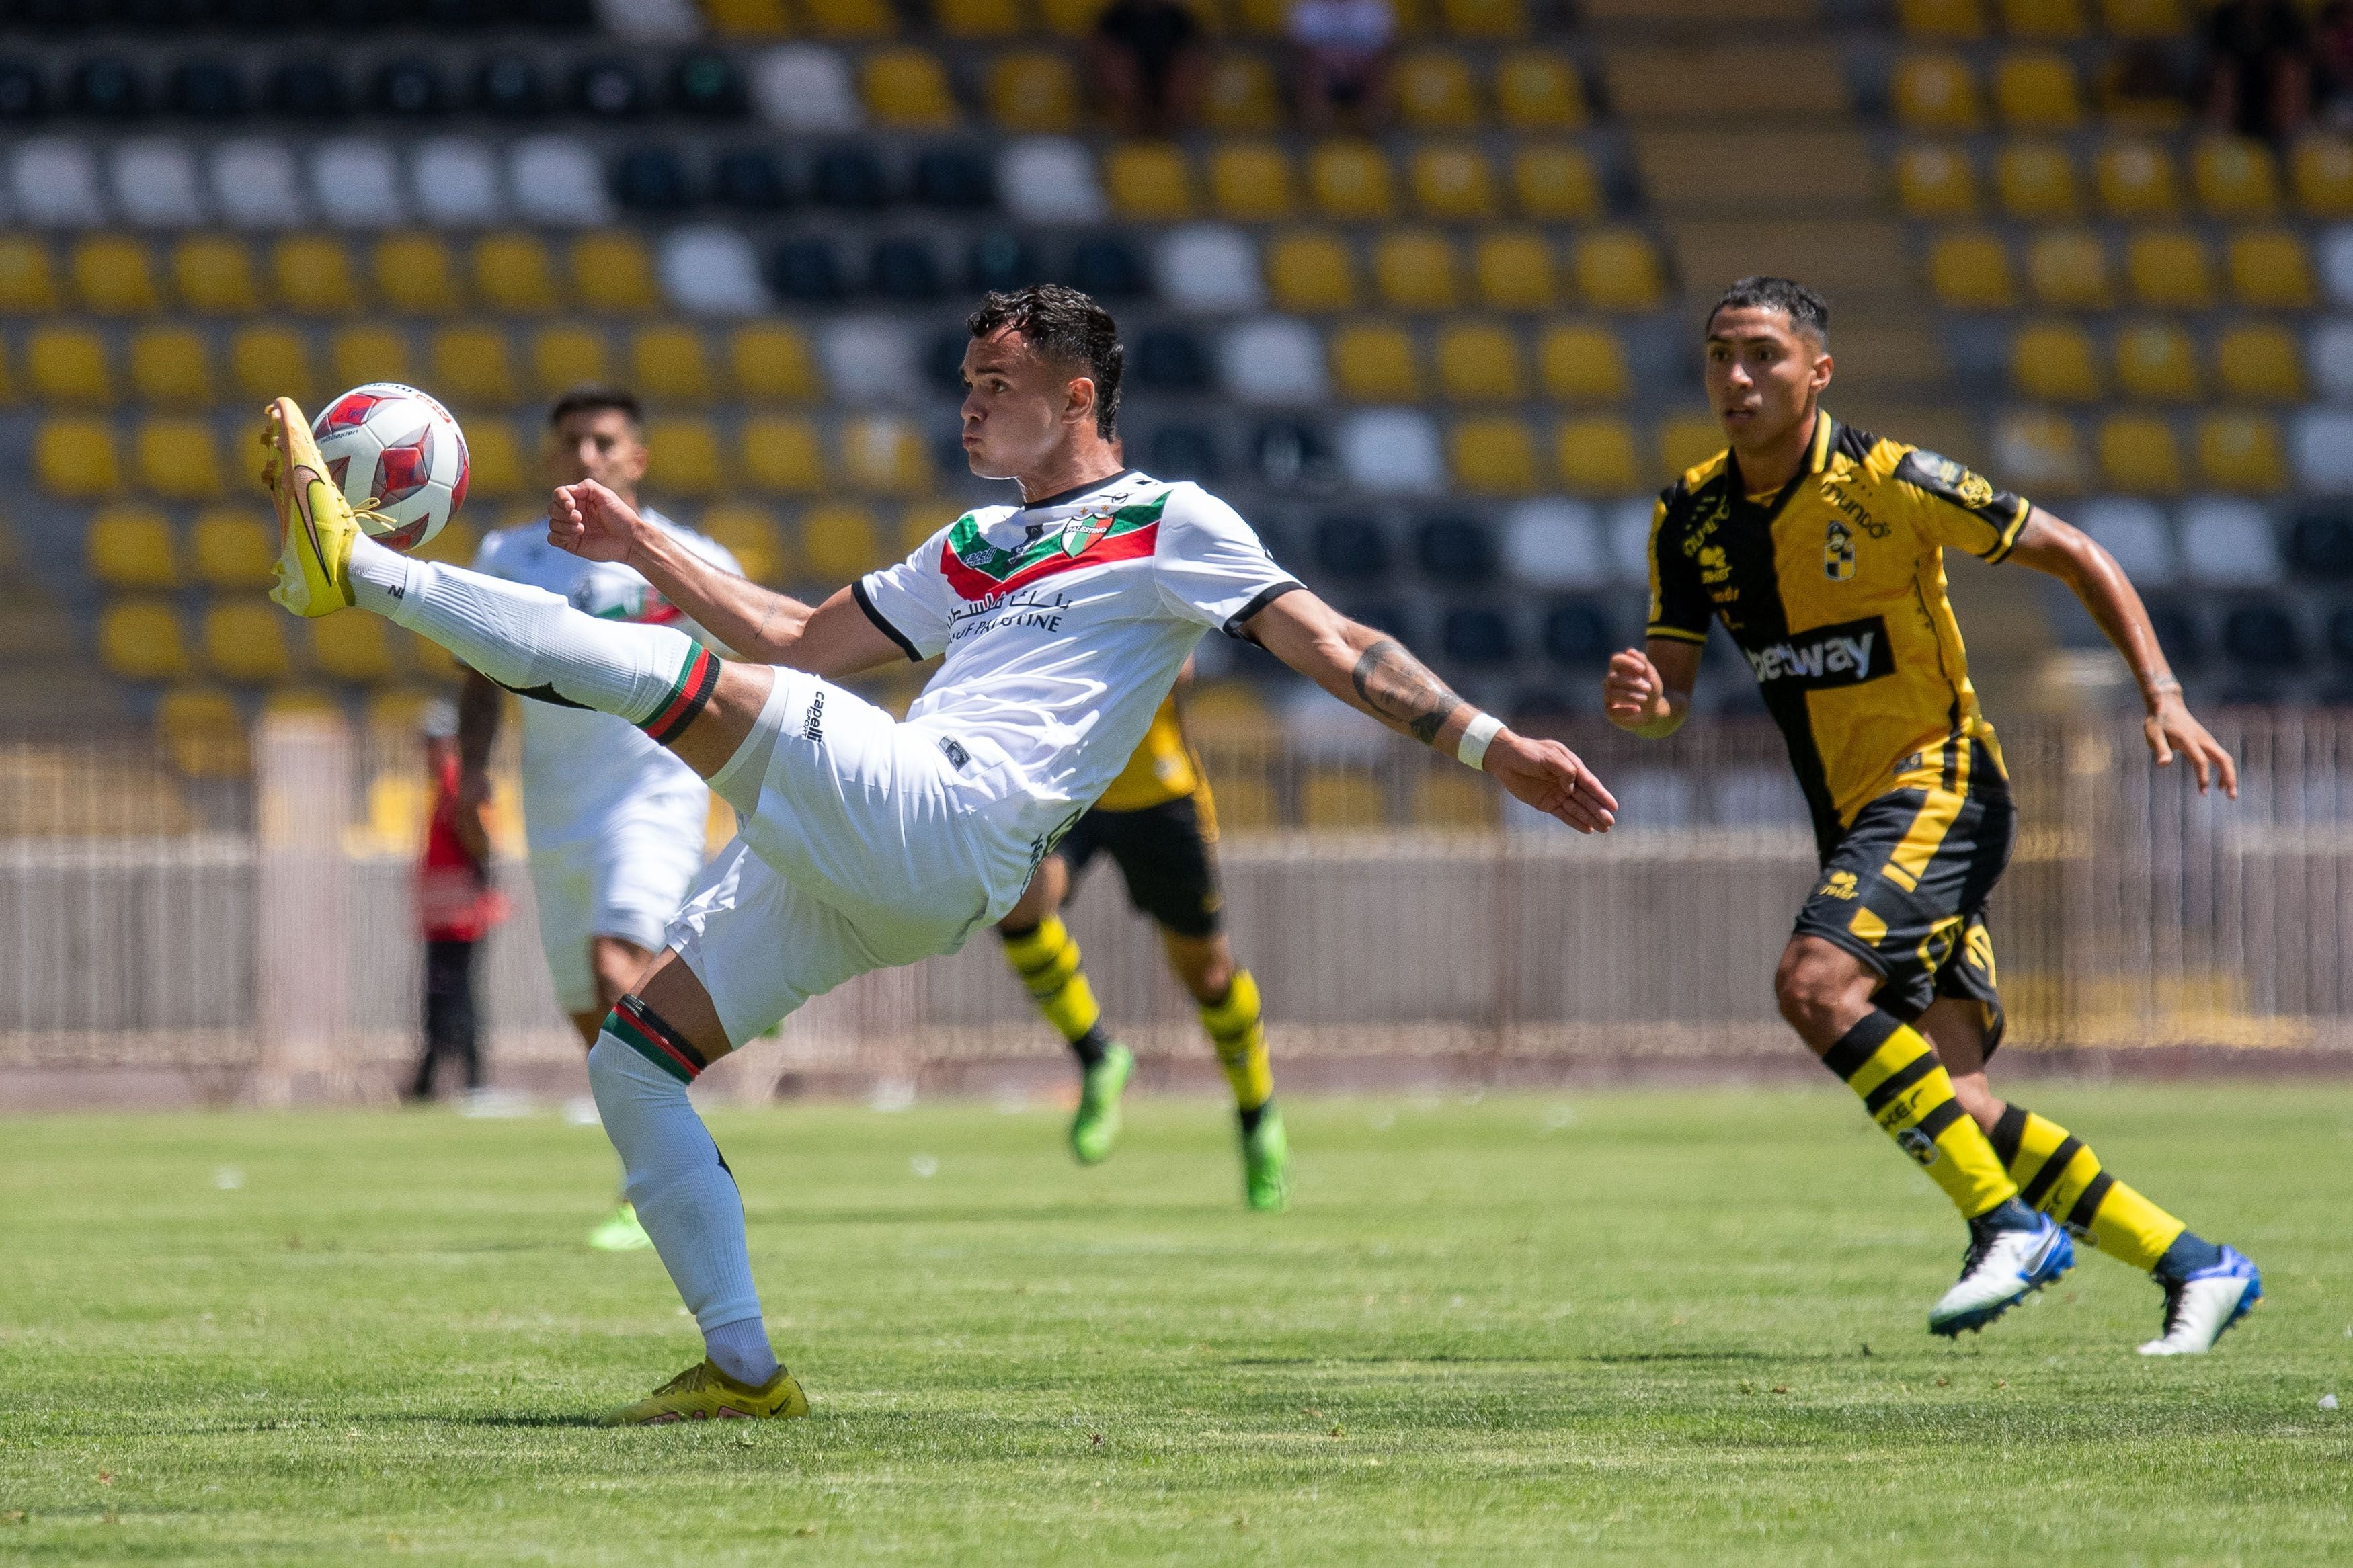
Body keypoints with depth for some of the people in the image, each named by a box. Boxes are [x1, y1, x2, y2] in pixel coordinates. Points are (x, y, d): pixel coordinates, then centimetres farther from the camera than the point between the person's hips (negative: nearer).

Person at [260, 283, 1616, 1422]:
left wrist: (1494, 747, -6)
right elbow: (806, 640, 38)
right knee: (632, 1053, 2)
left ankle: (362, 572, -23)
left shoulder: (1169, 525, 9)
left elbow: (1332, 648, 3)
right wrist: (647, 546, 32)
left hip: (946, 828, -9)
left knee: (676, 674, -23)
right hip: (847, 867, 9)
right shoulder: (978, 548, 32)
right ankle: (744, 1367, 1)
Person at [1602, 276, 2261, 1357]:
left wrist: (2162, 697, -12)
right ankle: (2194, 1266, 8)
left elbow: (2074, 557, -4)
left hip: (1940, 784, -6)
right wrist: (1641, 700, -19)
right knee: (1956, 1106, -4)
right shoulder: (1691, 518, 5)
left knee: (1815, 985, -28)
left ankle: (2009, 1224, -19)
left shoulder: (1886, 483, -12)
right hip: (1855, 820, 6)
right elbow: (1673, 690, 6)